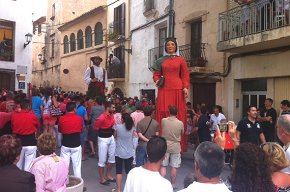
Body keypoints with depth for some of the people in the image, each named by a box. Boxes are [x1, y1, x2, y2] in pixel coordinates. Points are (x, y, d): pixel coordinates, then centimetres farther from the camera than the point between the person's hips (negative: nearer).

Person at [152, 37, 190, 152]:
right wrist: (157, 80, -6)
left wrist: (185, 87, -7)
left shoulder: (181, 60, 9)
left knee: (178, 114, -2)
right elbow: (156, 74, 15)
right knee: (163, 113, -1)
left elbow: (185, 75, 5)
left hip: (177, 89, -1)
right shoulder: (161, 60, 14)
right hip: (164, 89, 1)